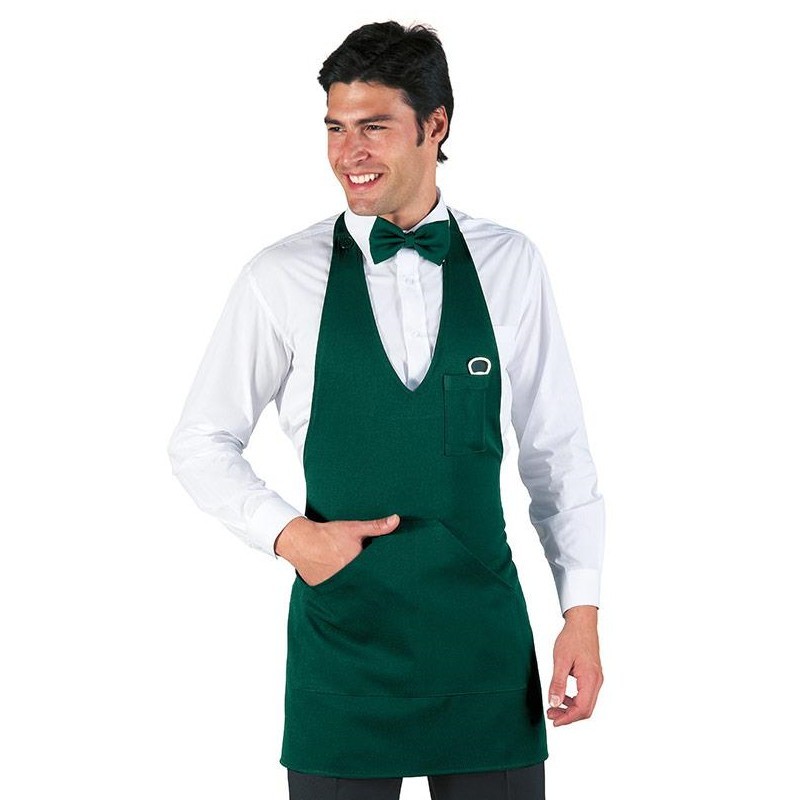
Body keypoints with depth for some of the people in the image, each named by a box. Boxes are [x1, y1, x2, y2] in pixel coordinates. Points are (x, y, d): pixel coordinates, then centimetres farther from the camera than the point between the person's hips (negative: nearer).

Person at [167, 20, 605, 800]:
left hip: (486, 641, 1)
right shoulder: (282, 277, -4)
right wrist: (289, 534, -10)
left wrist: (583, 611, 0)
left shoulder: (509, 266, 0)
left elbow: (557, 450, 4)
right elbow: (200, 442, 5)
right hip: (341, 640, -1)